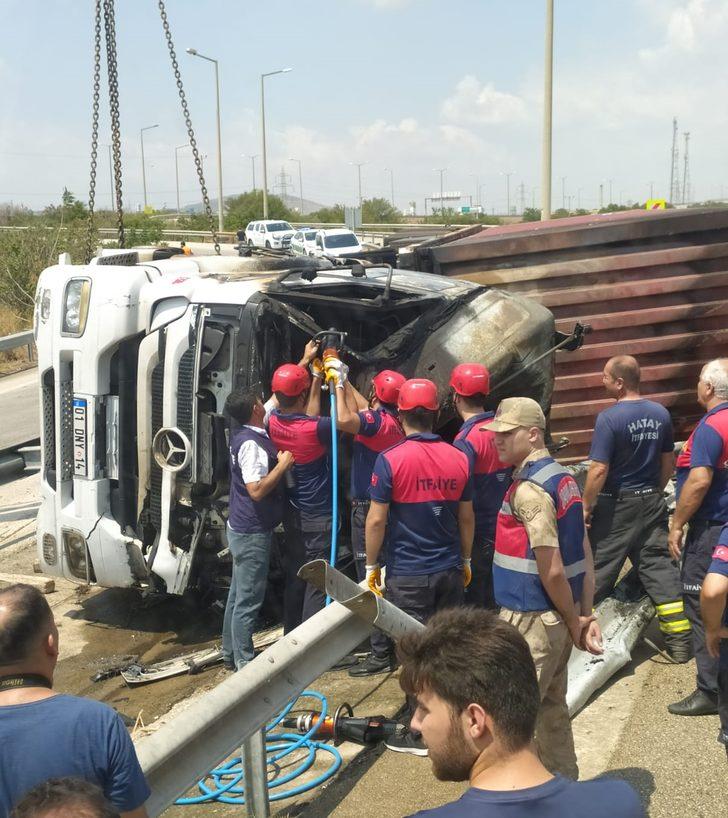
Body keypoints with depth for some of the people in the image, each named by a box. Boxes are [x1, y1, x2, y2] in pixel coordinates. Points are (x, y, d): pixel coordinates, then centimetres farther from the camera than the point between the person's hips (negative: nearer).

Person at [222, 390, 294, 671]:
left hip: (242, 530, 10)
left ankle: (231, 654, 29)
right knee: (248, 600, -1)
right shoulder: (251, 444, -23)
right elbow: (257, 490, -29)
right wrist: (283, 464, -20)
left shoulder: (245, 433, 5)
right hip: (252, 533, -10)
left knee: (238, 594, 18)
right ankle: (245, 663, 7)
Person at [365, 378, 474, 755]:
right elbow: (467, 518, 8)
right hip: (449, 571, 5)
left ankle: (421, 734, 10)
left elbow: (376, 520, -12)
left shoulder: (390, 460, -13)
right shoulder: (458, 458, 1)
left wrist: (371, 565, 0)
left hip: (409, 575, -4)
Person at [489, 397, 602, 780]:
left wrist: (574, 622, -8)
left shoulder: (528, 489, -20)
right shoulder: (563, 477, 9)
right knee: (551, 707, 21)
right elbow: (584, 553, 10)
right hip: (558, 616, 10)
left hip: (531, 619, -10)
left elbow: (552, 571, -21)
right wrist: (586, 615, 9)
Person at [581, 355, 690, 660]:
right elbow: (668, 462, 10)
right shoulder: (660, 413, 1)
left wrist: (586, 506, -9)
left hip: (617, 505, -5)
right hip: (651, 503, 6)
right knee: (660, 566, 9)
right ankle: (680, 641, 10)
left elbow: (599, 469, -19)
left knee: (597, 569, 8)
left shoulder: (609, 418, -18)